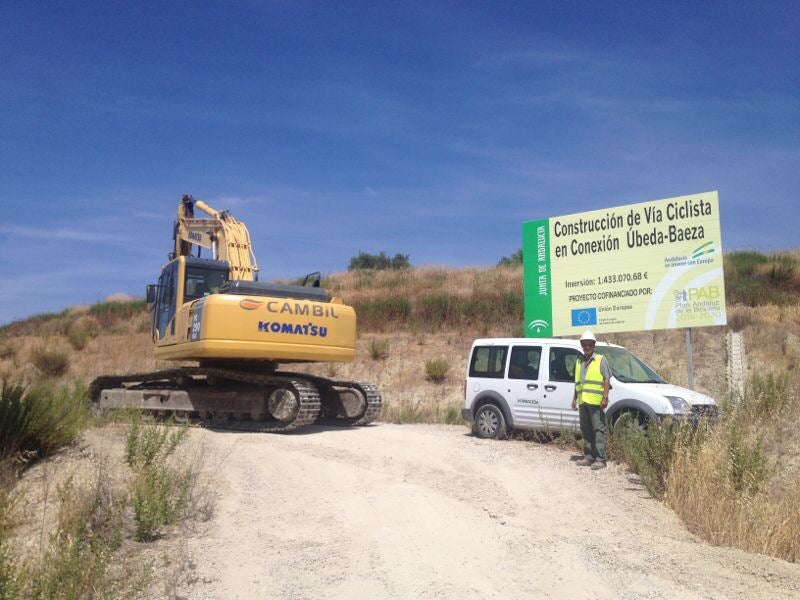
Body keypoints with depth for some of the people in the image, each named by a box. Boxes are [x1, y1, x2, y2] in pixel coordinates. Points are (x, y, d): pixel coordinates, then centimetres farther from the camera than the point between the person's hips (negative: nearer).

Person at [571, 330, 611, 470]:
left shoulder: (601, 360, 2)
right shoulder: (579, 362, 19)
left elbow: (607, 380, -4)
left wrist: (605, 397, -13)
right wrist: (575, 398, 18)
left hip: (596, 401, -6)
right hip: (582, 401, 6)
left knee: (598, 430, -6)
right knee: (586, 430, 8)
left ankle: (600, 459, -6)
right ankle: (588, 457, 15)